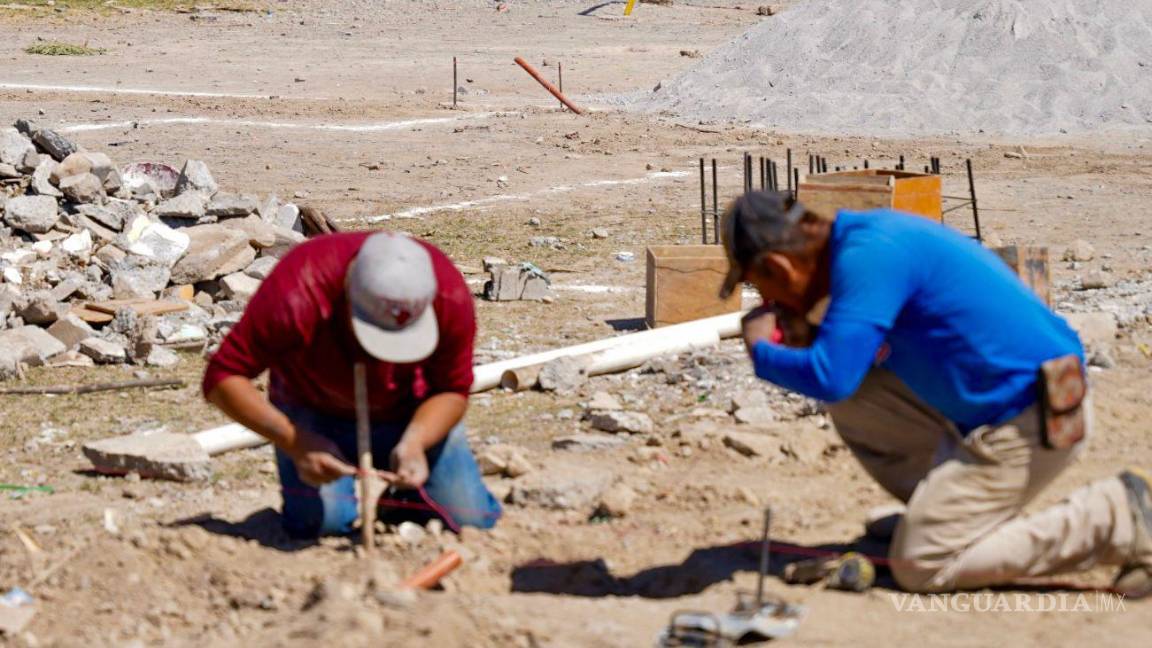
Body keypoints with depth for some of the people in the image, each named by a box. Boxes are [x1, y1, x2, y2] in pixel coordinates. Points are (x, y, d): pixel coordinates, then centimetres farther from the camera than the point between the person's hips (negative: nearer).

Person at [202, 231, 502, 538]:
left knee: (472, 519, -13)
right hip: (315, 412, -1)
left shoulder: (451, 295, -30)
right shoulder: (298, 293, -38)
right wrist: (295, 442, -39)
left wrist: (414, 441, -34)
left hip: (413, 414, 2)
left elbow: (452, 391, -14)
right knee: (321, 522, -23)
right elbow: (223, 378, -30)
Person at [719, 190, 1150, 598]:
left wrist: (762, 351, -7)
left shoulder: (866, 256, -19)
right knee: (853, 401, 11)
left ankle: (1115, 520, -7)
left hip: (1030, 424, -10)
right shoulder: (865, 233, 10)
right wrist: (807, 338, 6)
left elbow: (831, 379, -25)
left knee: (918, 567, -6)